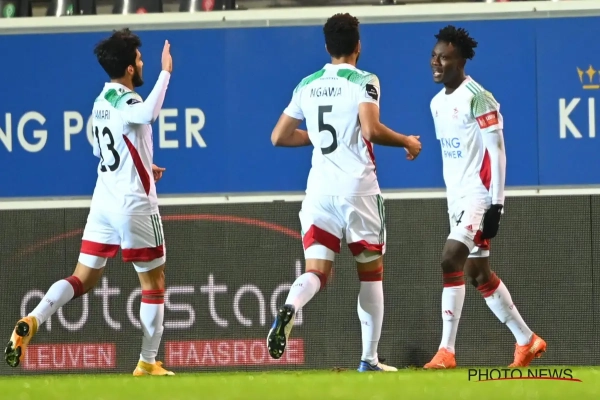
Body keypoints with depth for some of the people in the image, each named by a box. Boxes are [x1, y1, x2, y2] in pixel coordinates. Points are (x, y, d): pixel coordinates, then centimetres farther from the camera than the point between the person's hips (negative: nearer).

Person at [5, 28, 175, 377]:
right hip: (134, 204, -8)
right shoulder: (124, 99, -15)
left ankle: (33, 320, -17)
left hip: (104, 201, 8)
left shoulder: (103, 100, 12)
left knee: (83, 279, 7)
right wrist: (165, 72, -31)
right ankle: (148, 363, 8)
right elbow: (149, 114, -40)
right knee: (154, 281, 6)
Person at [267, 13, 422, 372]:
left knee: (316, 272, -1)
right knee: (371, 273, 10)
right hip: (358, 187, -3)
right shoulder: (363, 82, -6)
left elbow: (279, 137, 15)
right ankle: (369, 359, 8)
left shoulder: (307, 86, 10)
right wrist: (407, 142, -3)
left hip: (319, 189, 3)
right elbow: (371, 130, -20)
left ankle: (290, 308, -35)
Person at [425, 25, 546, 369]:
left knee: (451, 260, -19)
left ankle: (447, 352, -20)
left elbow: (497, 152, -15)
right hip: (457, 197, 9)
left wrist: (496, 204, -19)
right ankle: (528, 341, 25)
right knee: (479, 273, 12)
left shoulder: (477, 99, -13)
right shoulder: (438, 103, 12)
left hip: (479, 195, -9)